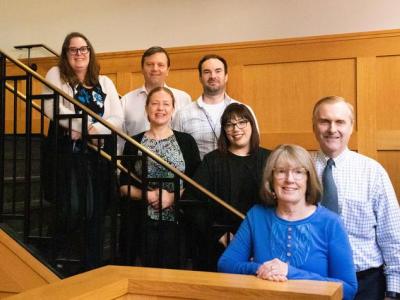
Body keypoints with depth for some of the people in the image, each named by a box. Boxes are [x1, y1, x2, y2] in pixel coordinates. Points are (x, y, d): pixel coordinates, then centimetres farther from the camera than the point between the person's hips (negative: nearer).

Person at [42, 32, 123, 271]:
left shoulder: (104, 82, 15)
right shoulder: (56, 75, 8)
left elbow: (118, 119, 4)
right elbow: (52, 108, -11)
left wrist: (95, 129, -14)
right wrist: (89, 125, -13)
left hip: (98, 155, 3)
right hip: (67, 153, -3)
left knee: (96, 213, 4)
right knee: (73, 209, -14)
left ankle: (94, 267, 16)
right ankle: (58, 259, 13)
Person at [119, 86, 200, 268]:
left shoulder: (186, 141, 6)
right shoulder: (134, 143, 9)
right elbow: (124, 187, 7)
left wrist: (172, 197, -11)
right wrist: (146, 195, -10)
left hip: (176, 220, -1)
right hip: (143, 221, 1)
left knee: (172, 268, 1)